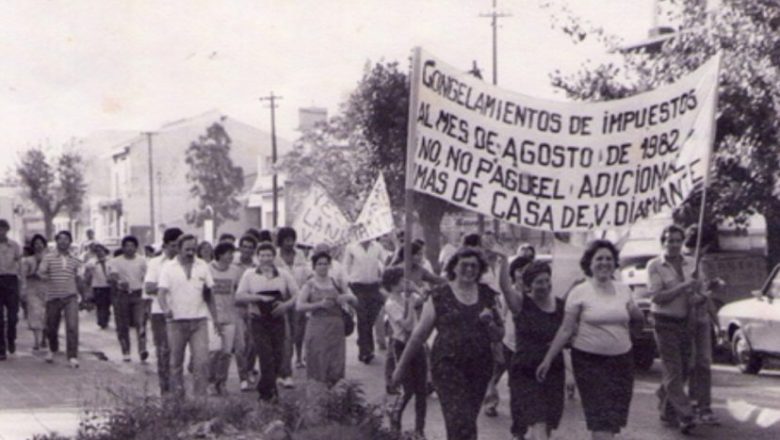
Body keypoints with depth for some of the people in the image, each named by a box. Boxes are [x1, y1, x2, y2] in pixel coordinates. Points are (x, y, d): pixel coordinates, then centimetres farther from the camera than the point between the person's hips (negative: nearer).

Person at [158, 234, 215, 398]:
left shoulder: (203, 266, 9)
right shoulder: (168, 267, 0)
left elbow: (210, 291, 17)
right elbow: (162, 290, -11)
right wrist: (165, 308, -28)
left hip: (199, 319, 1)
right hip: (176, 320, -1)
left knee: (202, 361, -9)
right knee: (176, 361, 8)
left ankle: (200, 396, -7)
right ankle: (177, 395, 19)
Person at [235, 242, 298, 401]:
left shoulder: (284, 276, 10)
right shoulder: (249, 275, 6)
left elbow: (297, 295, 7)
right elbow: (239, 297, -1)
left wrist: (286, 304, -13)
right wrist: (259, 298, -14)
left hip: (278, 321, 2)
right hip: (258, 321, -2)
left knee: (278, 356, 1)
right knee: (266, 356, -13)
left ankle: (264, 389, 19)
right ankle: (271, 391, -10)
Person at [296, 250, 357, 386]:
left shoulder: (337, 283, 11)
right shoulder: (310, 285, 2)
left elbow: (355, 302, 12)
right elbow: (299, 306, -10)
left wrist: (348, 297, -10)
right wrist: (319, 304, -19)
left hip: (336, 328, 3)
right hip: (318, 327, -3)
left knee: (337, 364, -1)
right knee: (318, 364, -3)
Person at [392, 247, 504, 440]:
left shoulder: (487, 296, 9)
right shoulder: (440, 296, 0)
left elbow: (499, 336, 13)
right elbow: (419, 334, 4)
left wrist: (490, 323, -9)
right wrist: (401, 367, 7)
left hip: (480, 367, 4)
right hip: (448, 365, -4)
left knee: (468, 421, 8)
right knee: (460, 422, -14)